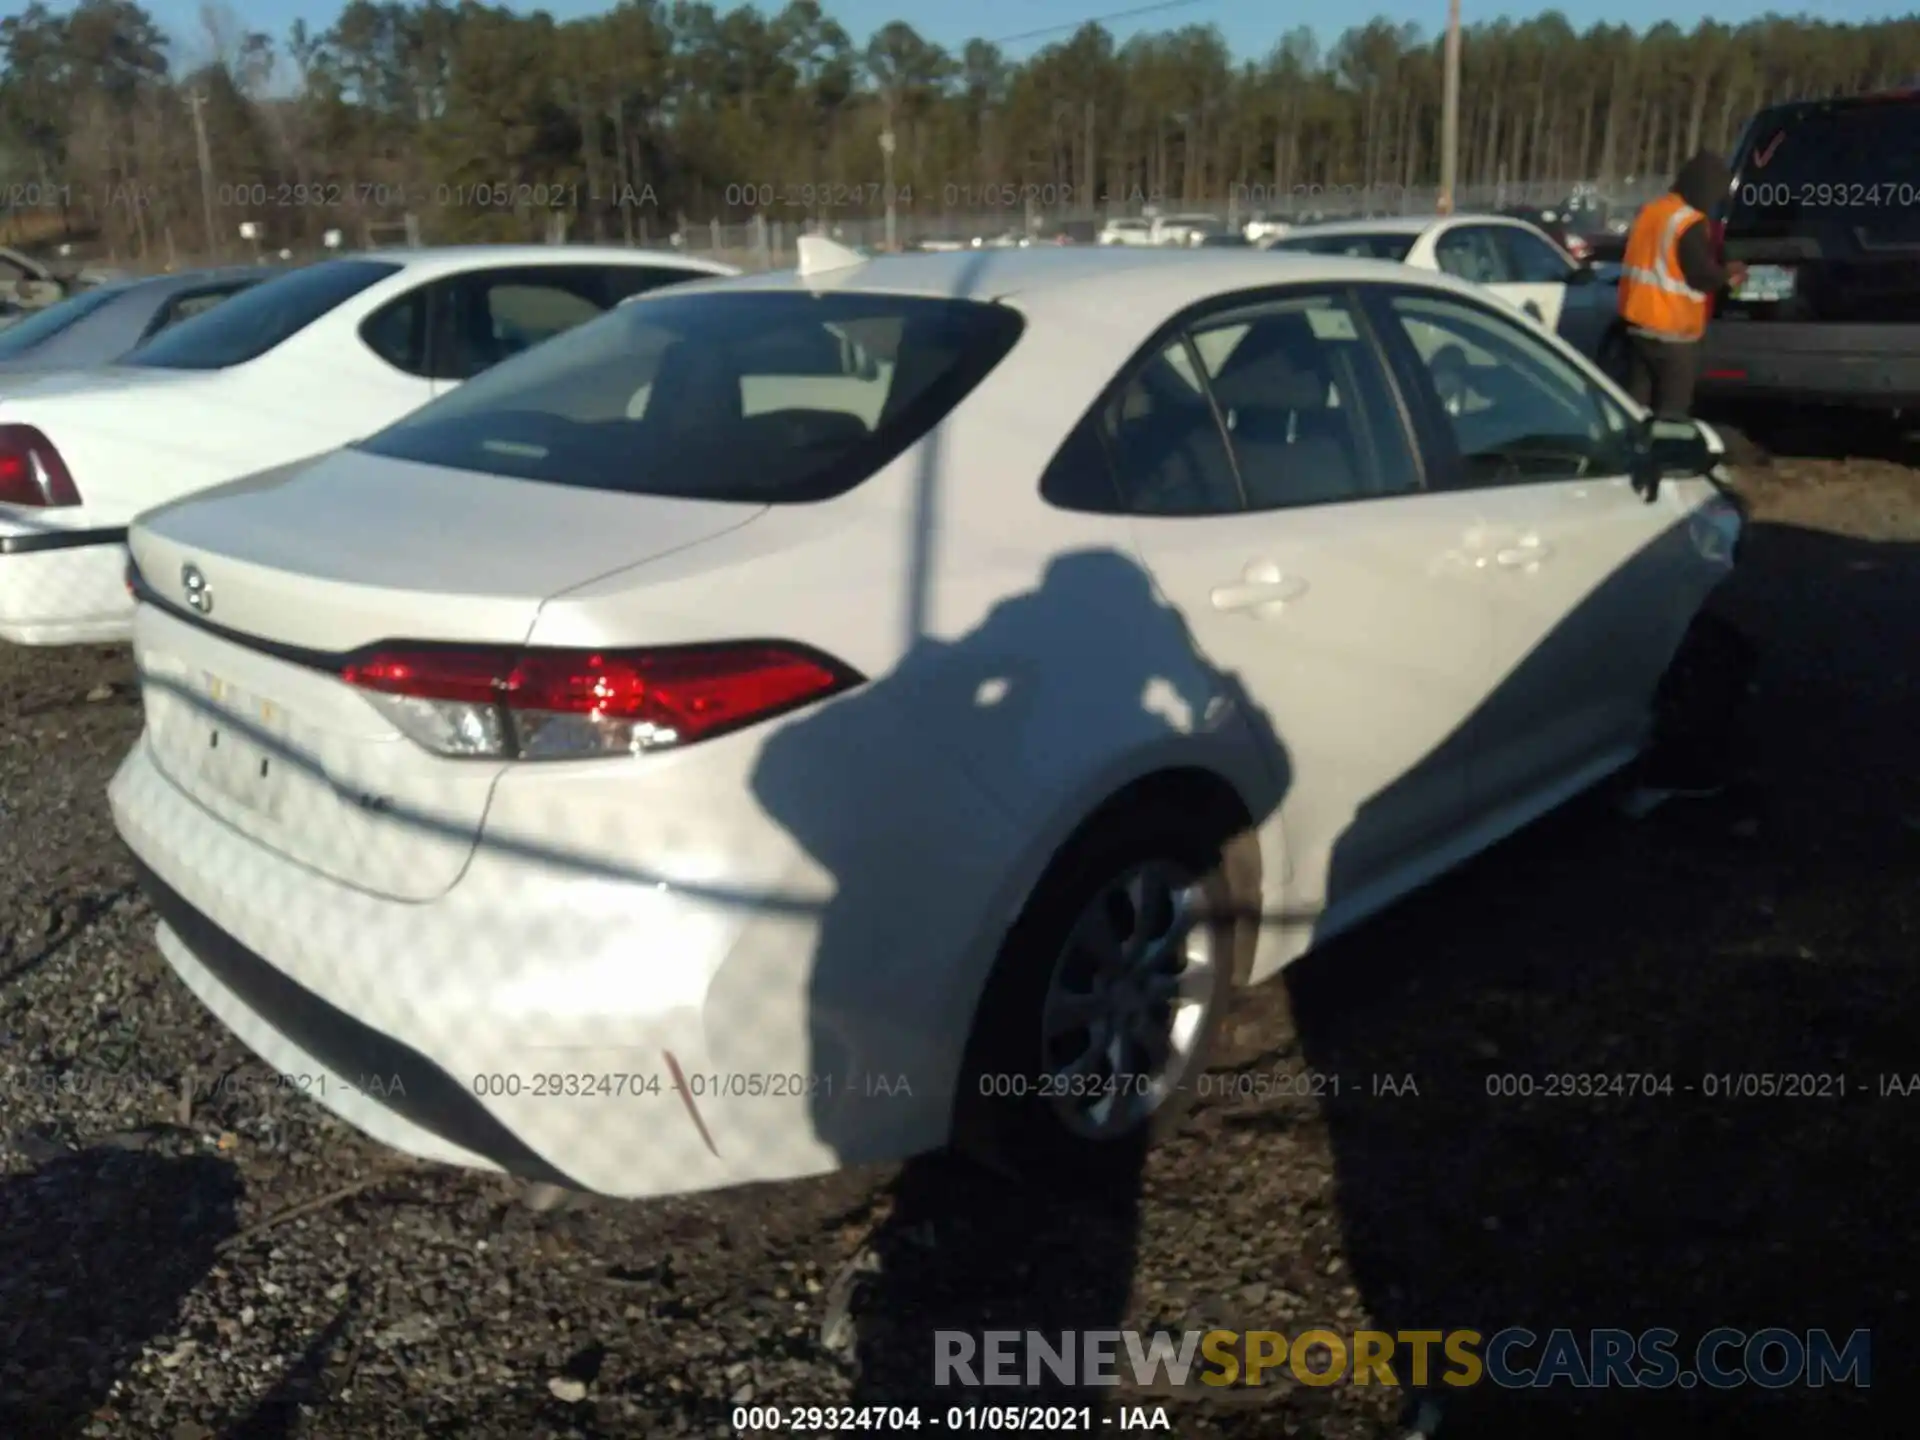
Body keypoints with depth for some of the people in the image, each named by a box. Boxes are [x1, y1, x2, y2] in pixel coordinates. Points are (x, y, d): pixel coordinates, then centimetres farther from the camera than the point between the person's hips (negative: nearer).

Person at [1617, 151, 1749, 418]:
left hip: (1638, 322, 8)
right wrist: (1727, 275, 4)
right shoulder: (1691, 224, -16)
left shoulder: (1650, 211, 11)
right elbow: (1701, 274, -16)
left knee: (1637, 405, 13)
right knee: (1671, 410, -3)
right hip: (1672, 331, -8)